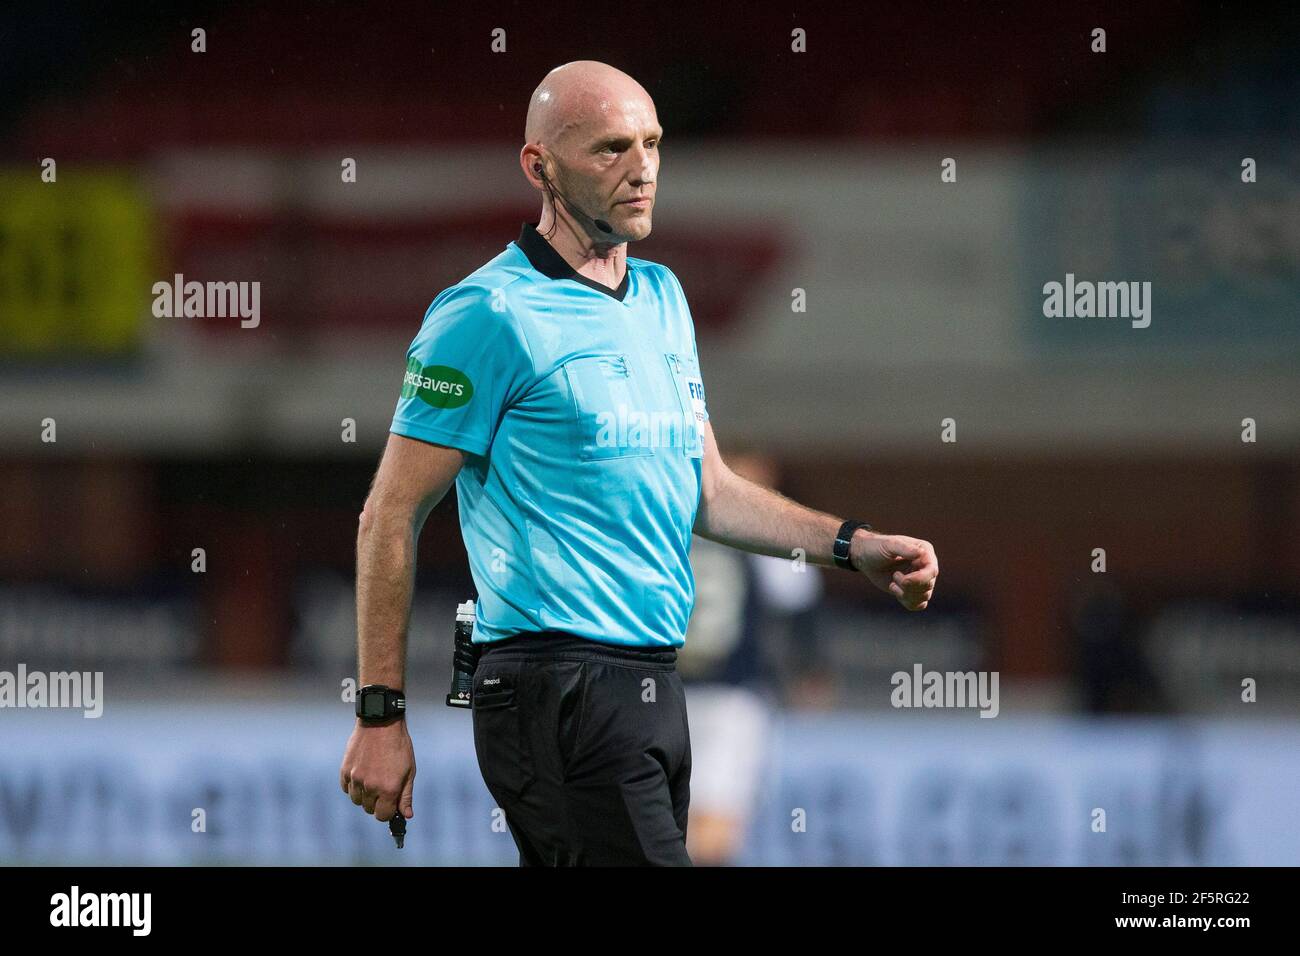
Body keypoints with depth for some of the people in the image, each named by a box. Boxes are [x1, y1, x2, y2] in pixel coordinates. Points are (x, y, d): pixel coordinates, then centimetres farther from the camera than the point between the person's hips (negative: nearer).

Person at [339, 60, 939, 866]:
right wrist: (380, 716, -11)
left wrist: (855, 546, 9)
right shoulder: (490, 314, -9)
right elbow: (391, 518, -8)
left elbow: (708, 490, 24)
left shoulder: (663, 296, 17)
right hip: (560, 696, -9)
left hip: (655, 687, 9)